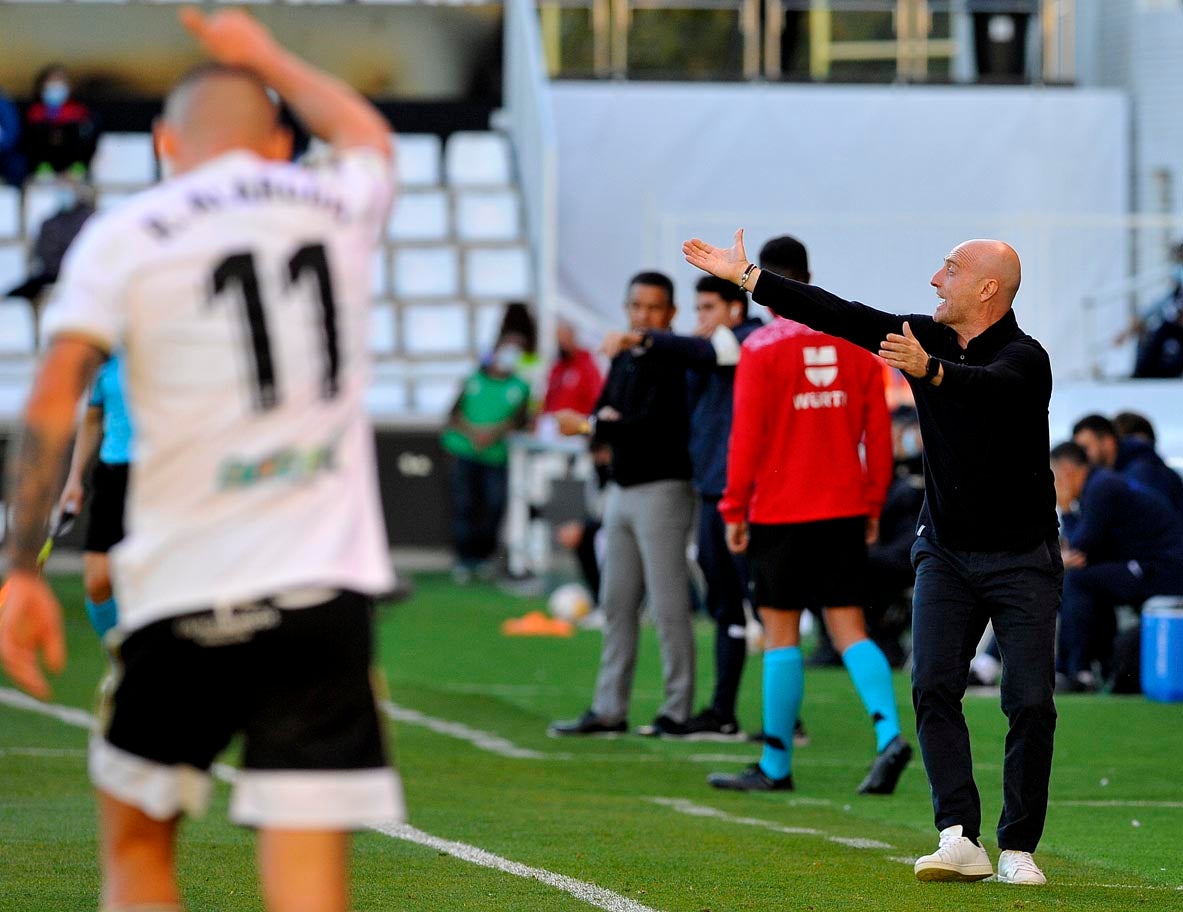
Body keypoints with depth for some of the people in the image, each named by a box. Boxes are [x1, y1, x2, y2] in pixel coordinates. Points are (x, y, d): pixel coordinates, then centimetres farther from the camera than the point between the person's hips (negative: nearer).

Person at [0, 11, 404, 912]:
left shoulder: (123, 237, 3)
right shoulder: (337, 206, 12)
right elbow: (365, 129, 37)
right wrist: (264, 56, 51)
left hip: (183, 595, -1)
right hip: (325, 589, 1)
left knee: (134, 839, 21)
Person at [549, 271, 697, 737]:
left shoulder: (673, 363, -12)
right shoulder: (622, 361, 14)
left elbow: (651, 426, -19)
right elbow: (602, 412, 15)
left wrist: (588, 426, -14)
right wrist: (605, 419, -8)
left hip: (661, 488, -9)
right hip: (622, 489, 9)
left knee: (668, 604, -8)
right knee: (617, 603, 10)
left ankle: (678, 710, -4)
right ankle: (609, 708, 14)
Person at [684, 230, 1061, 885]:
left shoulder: (1023, 358, -16)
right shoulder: (925, 337, 2)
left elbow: (990, 387, -39)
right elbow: (841, 316, 3)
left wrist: (929, 370, -58)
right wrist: (746, 275, 3)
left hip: (1022, 559, -5)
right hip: (945, 553, 5)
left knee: (1030, 704, -9)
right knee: (933, 687, -12)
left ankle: (1018, 849, 0)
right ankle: (960, 839, -18)